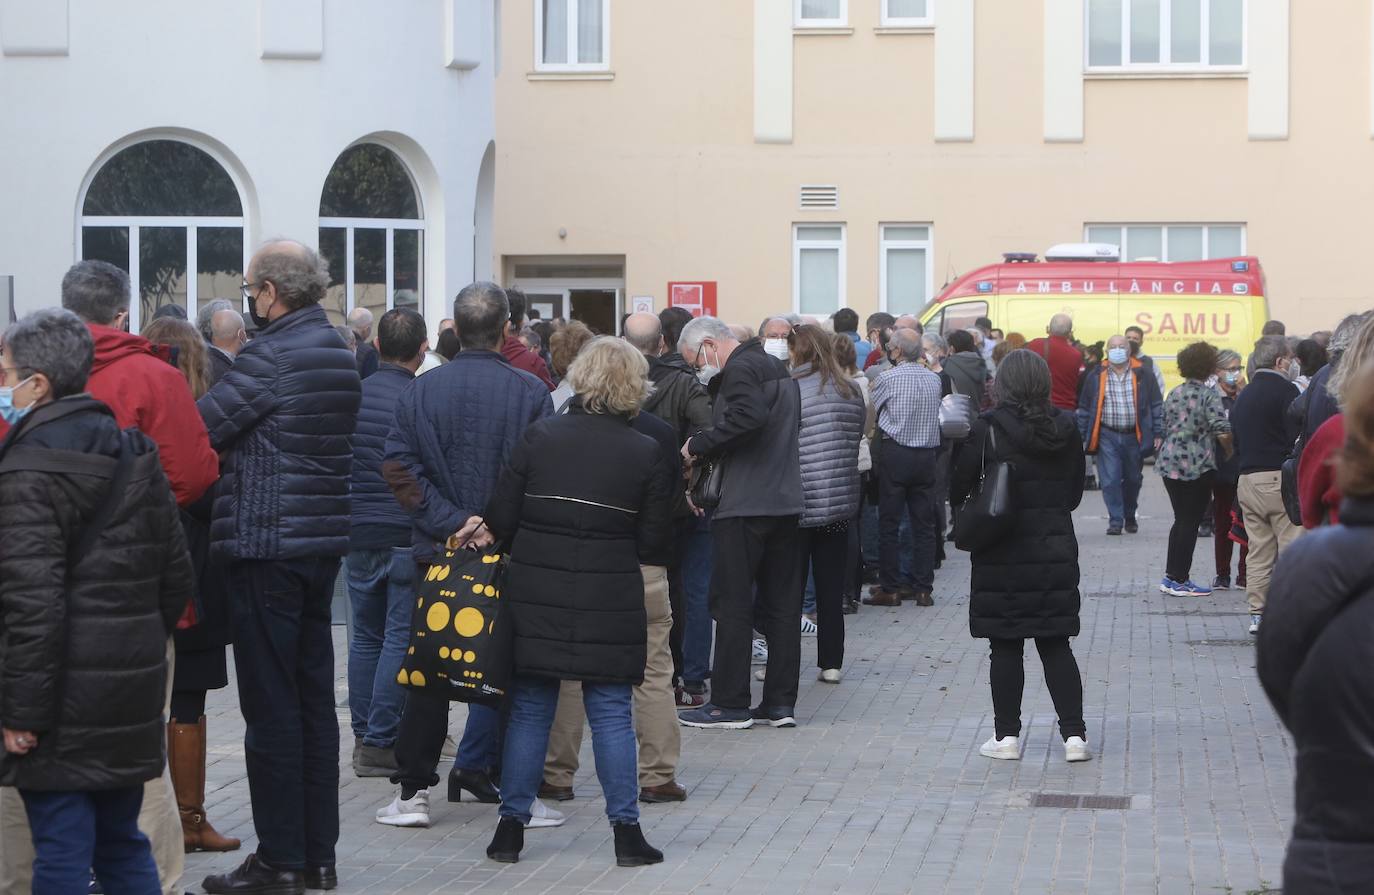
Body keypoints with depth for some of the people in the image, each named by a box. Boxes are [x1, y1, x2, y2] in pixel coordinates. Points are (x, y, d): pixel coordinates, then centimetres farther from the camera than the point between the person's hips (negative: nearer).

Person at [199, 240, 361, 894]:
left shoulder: (270, 357, -15)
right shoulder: (338, 352, 12)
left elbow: (198, 430, -15)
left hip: (266, 546, -8)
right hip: (322, 544, 9)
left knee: (271, 705, -3)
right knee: (314, 698, 12)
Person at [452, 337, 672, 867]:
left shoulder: (539, 437, -4)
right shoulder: (645, 454, -4)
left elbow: (500, 520, -3)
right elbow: (655, 544, -1)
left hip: (537, 599, 1)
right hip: (610, 605, -1)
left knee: (529, 710, 10)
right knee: (611, 713, 6)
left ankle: (511, 827, 12)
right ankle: (626, 831, 6)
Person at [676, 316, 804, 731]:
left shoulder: (740, 368, -10)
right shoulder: (776, 367, 19)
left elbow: (749, 417, -28)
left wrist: (699, 444, -18)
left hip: (746, 507, -9)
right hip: (787, 501, 9)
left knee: (733, 605, -4)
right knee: (781, 604, 9)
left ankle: (730, 704, -2)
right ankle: (781, 703, 11)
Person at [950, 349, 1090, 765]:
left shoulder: (988, 430, -12)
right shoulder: (1066, 431, 0)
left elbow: (958, 490, -6)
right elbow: (1075, 492, 10)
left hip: (1002, 555, -3)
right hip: (1057, 551, 3)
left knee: (1006, 647, 5)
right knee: (1056, 645, 9)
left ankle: (1007, 735, 8)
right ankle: (1074, 734, 5)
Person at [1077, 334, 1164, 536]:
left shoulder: (1142, 375, 1)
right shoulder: (1097, 377, 2)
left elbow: (1156, 405, 5)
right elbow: (1084, 408, 8)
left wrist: (1158, 433, -1)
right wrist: (1083, 436, 5)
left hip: (1134, 436, 1)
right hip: (1108, 436, -1)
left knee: (1133, 479, 13)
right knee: (1110, 480, -10)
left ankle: (1130, 517, 32)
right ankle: (1115, 521, -3)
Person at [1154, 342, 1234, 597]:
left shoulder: (1174, 394, 10)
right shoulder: (1208, 395, -10)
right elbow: (1223, 432, -18)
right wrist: (1229, 452, -2)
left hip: (1169, 463, 6)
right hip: (1198, 467, -6)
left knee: (1181, 520, 15)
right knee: (1190, 523, 0)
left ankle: (1171, 576, 16)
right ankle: (1180, 581, 2)